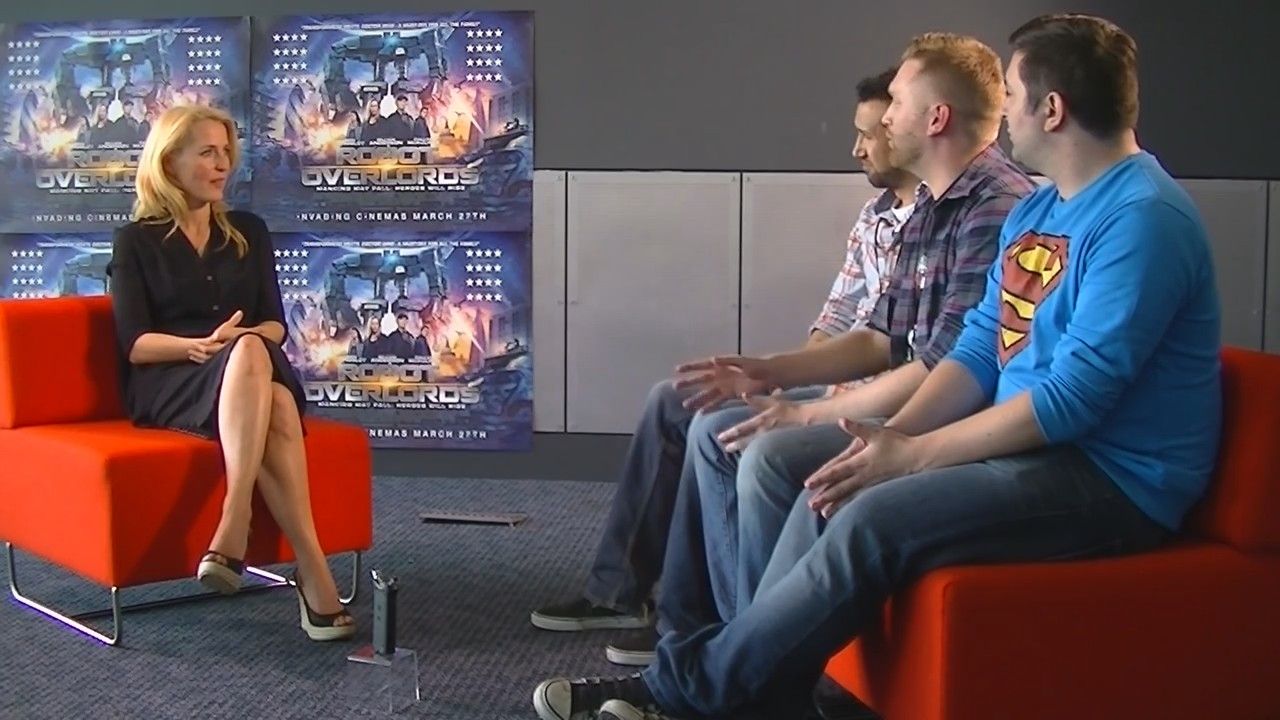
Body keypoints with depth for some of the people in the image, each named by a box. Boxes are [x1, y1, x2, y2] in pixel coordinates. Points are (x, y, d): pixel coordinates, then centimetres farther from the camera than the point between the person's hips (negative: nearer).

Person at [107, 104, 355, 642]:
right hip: (165, 384, -3)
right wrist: (200, 345, -20)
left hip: (253, 371, 4)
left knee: (251, 350, -37)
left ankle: (233, 532, -51)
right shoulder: (136, 241, 8)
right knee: (249, 355, -39)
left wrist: (246, 341, -11)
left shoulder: (248, 233, 20)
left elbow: (275, 323, 13)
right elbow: (134, 344, -1)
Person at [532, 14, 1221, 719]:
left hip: (1111, 478, -9)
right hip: (1031, 449, 9)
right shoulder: (1037, 210, 14)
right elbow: (980, 348, 11)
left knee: (874, 520, -24)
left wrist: (913, 455, -19)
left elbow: (1075, 395, -23)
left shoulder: (1143, 217, -17)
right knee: (832, 495, -3)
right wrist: (890, 436, -7)